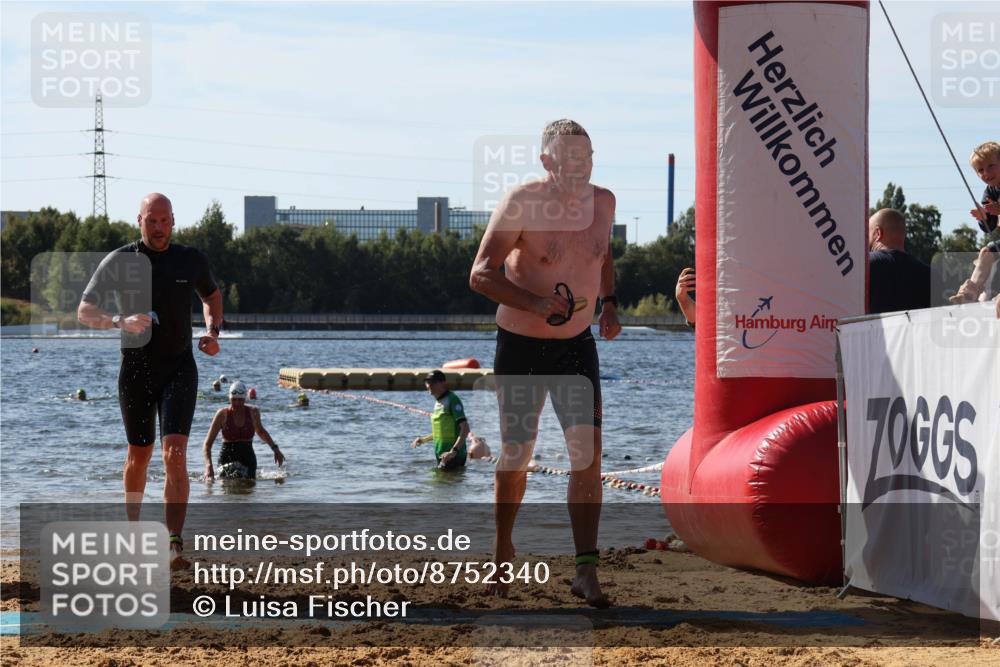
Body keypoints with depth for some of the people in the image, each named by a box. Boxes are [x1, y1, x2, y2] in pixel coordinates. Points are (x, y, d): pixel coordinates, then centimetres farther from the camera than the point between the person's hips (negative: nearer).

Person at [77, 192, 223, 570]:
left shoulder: (191, 261, 2)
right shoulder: (119, 262, -4)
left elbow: (212, 296, 22)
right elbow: (85, 312, -5)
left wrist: (213, 333, 3)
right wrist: (120, 321, -25)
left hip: (179, 369, 0)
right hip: (136, 370, 0)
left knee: (175, 455, -16)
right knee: (139, 455, 13)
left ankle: (175, 547, -22)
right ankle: (132, 526, 39)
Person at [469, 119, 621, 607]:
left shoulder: (602, 202, -1)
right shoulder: (521, 204, -17)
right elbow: (481, 275, -18)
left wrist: (608, 303, 4)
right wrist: (537, 304, -31)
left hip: (578, 346, 3)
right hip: (520, 346, -3)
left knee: (588, 452, -12)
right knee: (515, 457, 7)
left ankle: (585, 571, -13)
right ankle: (503, 551, 31)